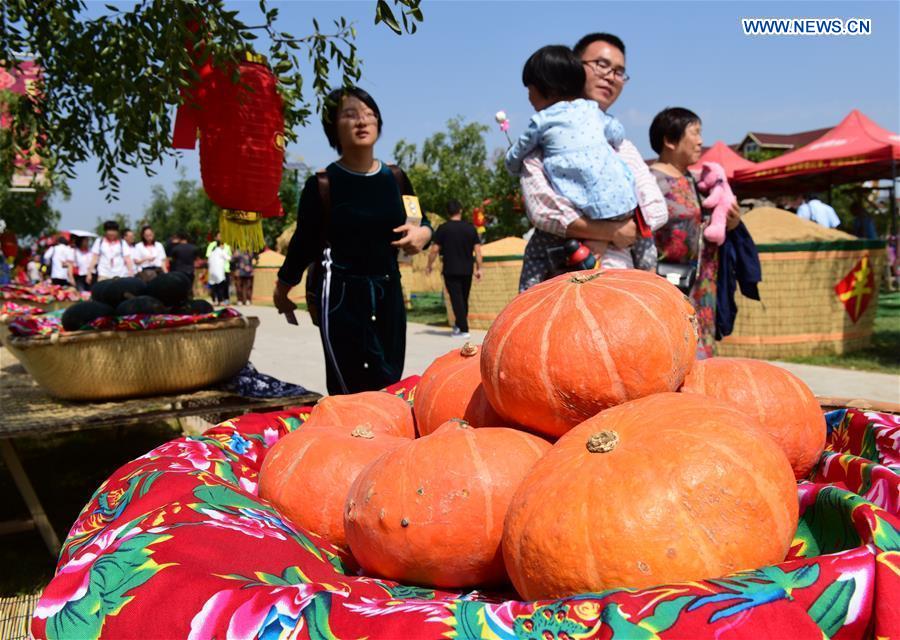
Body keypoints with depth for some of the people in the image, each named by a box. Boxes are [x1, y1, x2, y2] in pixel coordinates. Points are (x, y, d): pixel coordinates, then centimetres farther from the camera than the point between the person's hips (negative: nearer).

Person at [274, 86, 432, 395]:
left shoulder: (396, 180, 6)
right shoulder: (321, 184, -6)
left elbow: (422, 223, 19)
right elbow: (305, 243, 4)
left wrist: (423, 234, -4)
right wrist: (282, 289, 14)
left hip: (388, 294, 5)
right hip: (341, 296, -5)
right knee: (352, 393, -13)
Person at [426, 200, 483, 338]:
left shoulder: (443, 228, -5)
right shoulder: (470, 227, 3)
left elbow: (434, 249, -6)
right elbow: (478, 250, 0)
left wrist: (429, 266, 7)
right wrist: (479, 268, 6)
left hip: (450, 270, -3)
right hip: (467, 270, 3)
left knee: (457, 299, -3)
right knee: (464, 299, 17)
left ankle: (464, 330, -9)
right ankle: (458, 326, 28)